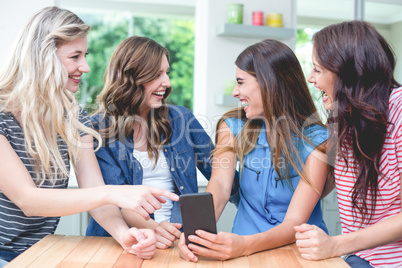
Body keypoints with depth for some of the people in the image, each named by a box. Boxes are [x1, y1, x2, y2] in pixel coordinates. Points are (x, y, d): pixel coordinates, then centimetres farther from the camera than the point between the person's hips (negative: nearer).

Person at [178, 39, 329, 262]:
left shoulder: (315, 141, -11)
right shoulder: (234, 126, 0)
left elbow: (295, 222, -18)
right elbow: (219, 185, -13)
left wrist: (245, 245, -35)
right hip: (245, 248, 1)